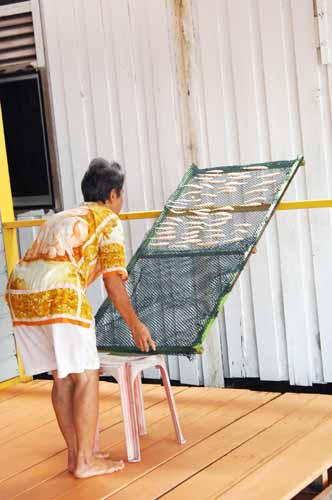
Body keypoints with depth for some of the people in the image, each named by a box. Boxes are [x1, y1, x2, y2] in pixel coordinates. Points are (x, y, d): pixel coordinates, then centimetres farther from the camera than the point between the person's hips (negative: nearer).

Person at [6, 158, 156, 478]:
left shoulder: (61, 218, 32)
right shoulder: (109, 221, 9)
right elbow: (113, 284, 4)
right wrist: (135, 325, 14)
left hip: (18, 292, 8)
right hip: (59, 295, -7)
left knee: (62, 377, 16)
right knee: (86, 376, 4)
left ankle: (76, 454, 23)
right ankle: (85, 461, 8)